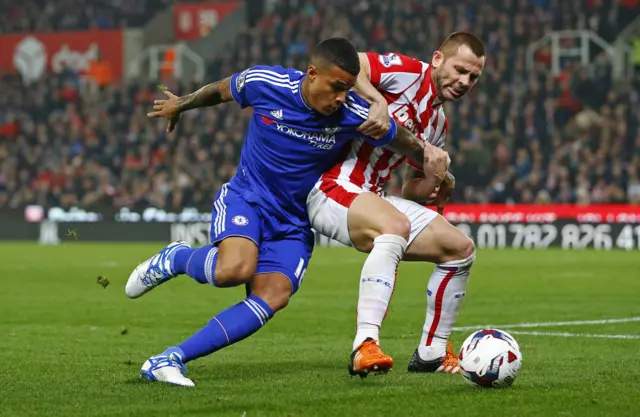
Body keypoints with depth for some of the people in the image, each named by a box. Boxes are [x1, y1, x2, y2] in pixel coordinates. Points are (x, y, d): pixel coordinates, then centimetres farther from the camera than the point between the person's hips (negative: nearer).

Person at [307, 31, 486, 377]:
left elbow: (413, 188, 24)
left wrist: (440, 182, 3)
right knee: (395, 227, -39)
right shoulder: (408, 72, -8)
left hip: (371, 197, 10)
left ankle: (432, 353, 18)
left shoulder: (438, 123, 19)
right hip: (332, 186, -9)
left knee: (460, 249, 7)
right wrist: (378, 100, -33)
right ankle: (365, 346, -46)